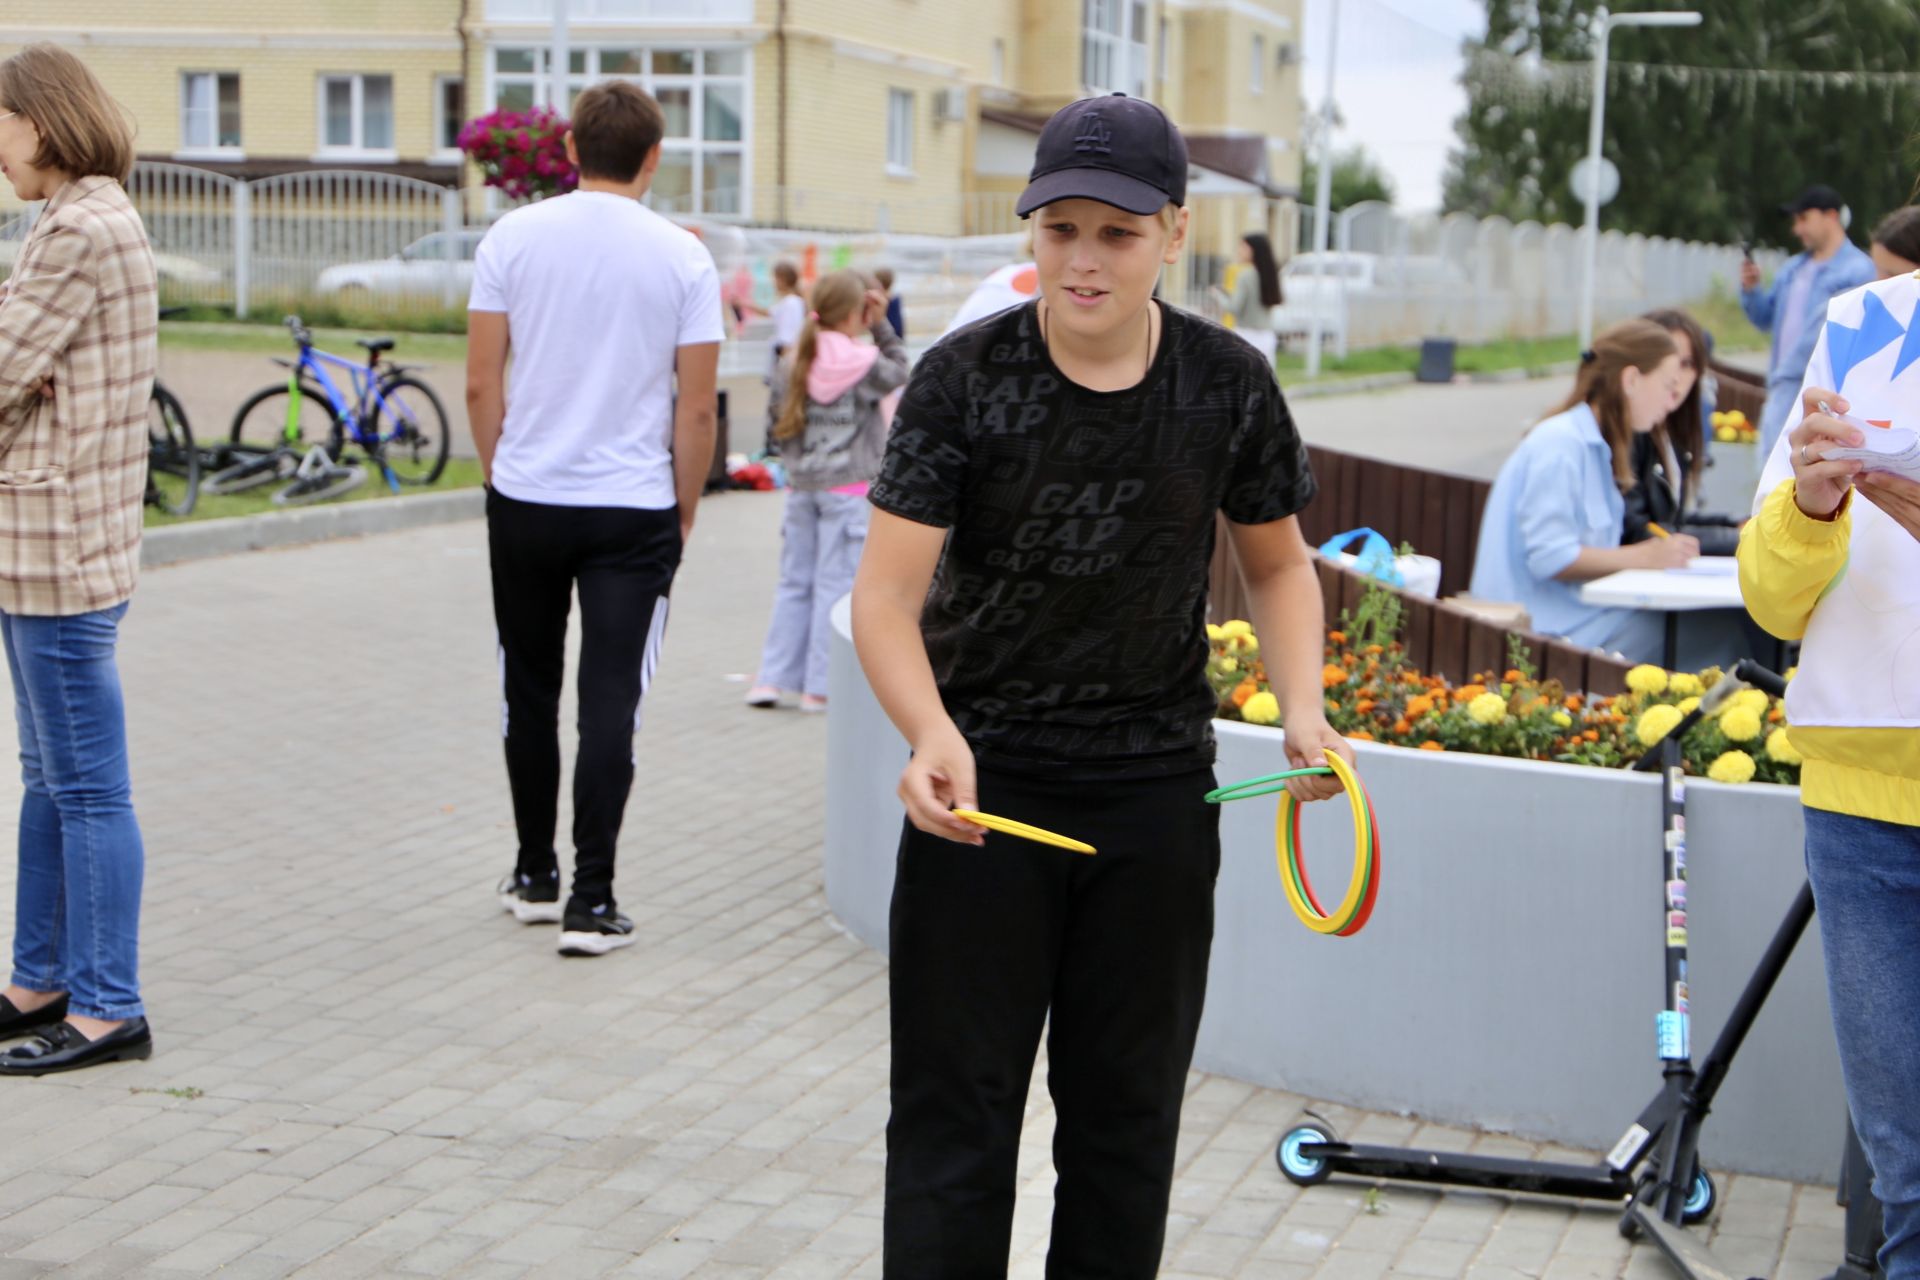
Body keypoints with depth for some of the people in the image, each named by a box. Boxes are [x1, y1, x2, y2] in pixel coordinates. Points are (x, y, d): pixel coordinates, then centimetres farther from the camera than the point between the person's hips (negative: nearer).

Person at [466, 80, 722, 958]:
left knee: (530, 691, 15)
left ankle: (534, 875, 26)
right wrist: (684, 511, 9)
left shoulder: (514, 237, -1)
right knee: (609, 701, 0)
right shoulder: (682, 258, -4)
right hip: (635, 511, -1)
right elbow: (696, 408, -3)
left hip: (525, 501, 2)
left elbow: (480, 384, 0)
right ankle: (591, 900, -1)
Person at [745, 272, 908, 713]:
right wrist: (882, 326, 7)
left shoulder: (800, 362, 3)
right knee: (837, 585, 0)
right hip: (848, 487, -5)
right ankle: (820, 687, 1)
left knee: (794, 581, 12)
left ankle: (772, 679, 12)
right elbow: (899, 372, 10)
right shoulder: (862, 363, -9)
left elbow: (780, 422, 7)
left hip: (801, 486, 5)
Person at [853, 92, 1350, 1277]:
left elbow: (1277, 560, 11)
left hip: (1156, 790, 2)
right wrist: (933, 736, -33)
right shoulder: (964, 379, -11)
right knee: (958, 1113, 0)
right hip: (985, 780, -2)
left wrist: (1302, 708, -6)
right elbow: (887, 590, -15)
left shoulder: (1230, 385, -3)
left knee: (1128, 1115, 12)